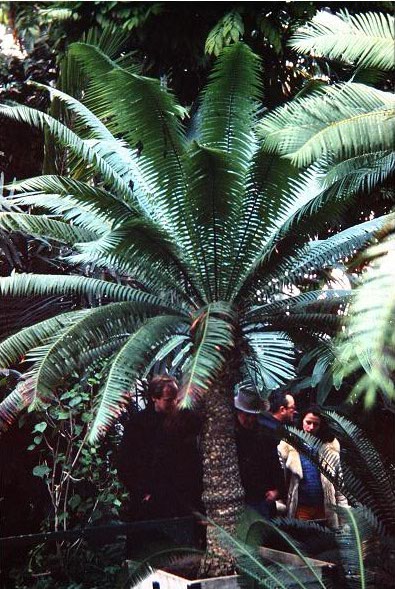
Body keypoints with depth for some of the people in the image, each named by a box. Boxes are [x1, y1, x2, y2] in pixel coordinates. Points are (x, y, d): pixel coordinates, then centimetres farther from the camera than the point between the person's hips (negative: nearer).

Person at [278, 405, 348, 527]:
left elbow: (340, 479, 7)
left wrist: (343, 507, 4)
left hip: (325, 508, 2)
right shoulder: (288, 445, -4)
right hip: (300, 507, -2)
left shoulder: (330, 447, 3)